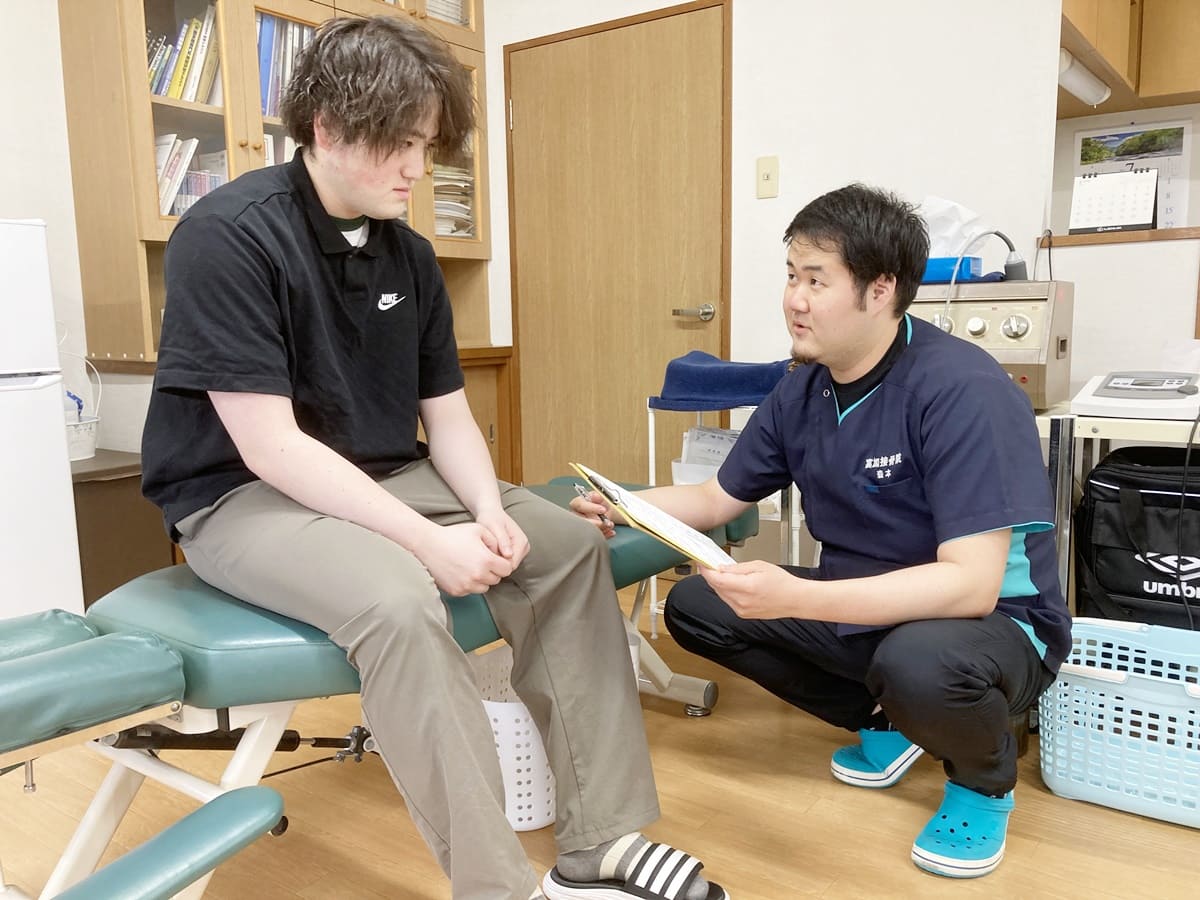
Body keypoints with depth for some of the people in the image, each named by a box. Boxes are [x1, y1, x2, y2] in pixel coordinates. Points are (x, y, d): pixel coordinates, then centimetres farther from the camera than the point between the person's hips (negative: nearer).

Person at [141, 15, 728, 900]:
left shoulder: (408, 254, 4)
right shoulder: (229, 236, -17)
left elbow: (448, 412, 7)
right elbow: (269, 445, -23)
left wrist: (489, 512, -13)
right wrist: (430, 541, -26)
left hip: (382, 480, 7)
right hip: (242, 496, -6)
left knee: (569, 544, -8)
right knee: (397, 597, -36)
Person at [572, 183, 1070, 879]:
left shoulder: (963, 391, -25)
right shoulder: (802, 391, -4)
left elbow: (972, 585, -32)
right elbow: (718, 498, 8)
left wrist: (795, 598, -42)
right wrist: (624, 507, -12)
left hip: (995, 622, -6)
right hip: (866, 607, 7)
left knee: (917, 662, -40)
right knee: (694, 607, -3)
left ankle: (986, 781, 0)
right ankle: (883, 722, 12)